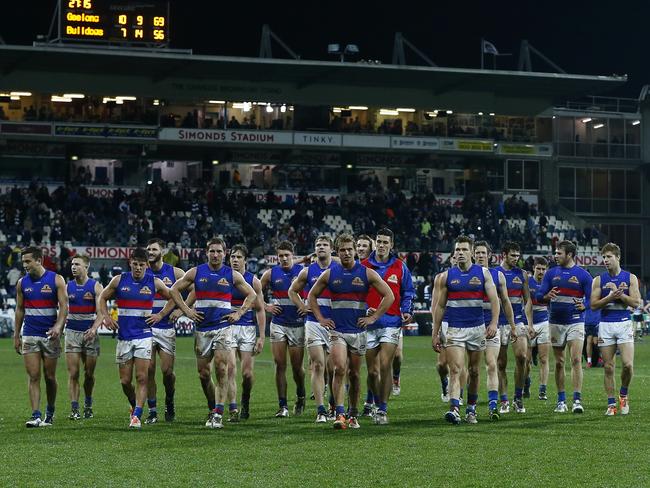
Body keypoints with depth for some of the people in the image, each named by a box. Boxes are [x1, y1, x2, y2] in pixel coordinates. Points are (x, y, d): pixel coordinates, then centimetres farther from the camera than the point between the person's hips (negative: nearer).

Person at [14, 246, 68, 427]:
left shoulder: (56, 280, -4)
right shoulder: (22, 283, 6)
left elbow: (64, 306, -7)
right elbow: (20, 309, 12)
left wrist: (58, 326, -23)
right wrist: (16, 335, 9)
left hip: (50, 335, -2)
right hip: (29, 336, 2)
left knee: (50, 377, 7)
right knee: (33, 377, -6)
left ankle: (50, 413, 24)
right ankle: (36, 416, -9)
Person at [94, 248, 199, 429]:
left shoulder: (154, 282, 1)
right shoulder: (119, 280, 1)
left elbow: (172, 294, 18)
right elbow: (103, 298, 15)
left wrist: (186, 310, 10)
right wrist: (106, 317, 2)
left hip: (144, 335, -1)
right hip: (124, 336, 1)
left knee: (142, 377, -10)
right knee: (125, 380, 2)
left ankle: (137, 416, -8)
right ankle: (134, 406, 27)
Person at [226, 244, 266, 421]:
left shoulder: (253, 281, 2)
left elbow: (260, 310, 4)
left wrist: (262, 337, -1)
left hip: (248, 328, 0)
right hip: (227, 327, 0)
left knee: (247, 373, 0)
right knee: (230, 368, -15)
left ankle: (245, 401, 28)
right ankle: (233, 410, -13)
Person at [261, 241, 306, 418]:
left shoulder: (302, 271, -2)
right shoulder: (271, 274, 4)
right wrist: (266, 307, 2)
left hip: (298, 323, -1)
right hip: (278, 324, 1)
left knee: (297, 366, 4)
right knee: (280, 365, -4)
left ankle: (300, 397, 31)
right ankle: (282, 406, -2)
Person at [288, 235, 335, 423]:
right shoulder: (307, 272, 8)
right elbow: (292, 290, 21)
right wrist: (302, 306, 7)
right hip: (313, 322, 0)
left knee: (332, 368, 6)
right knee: (318, 366, -8)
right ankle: (321, 410, -12)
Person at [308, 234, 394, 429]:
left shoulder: (367, 273, 0)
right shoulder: (329, 274, 4)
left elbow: (389, 296, 3)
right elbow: (312, 295, 17)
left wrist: (373, 317, -2)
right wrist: (320, 319, 7)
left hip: (358, 331, 1)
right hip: (337, 330, 0)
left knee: (354, 373, 8)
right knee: (339, 369, -18)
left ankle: (353, 415, 21)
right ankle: (339, 414, -19)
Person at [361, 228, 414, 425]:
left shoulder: (400, 267, 6)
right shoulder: (363, 266, 5)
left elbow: (408, 293, 14)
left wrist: (407, 312, -2)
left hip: (392, 322, -1)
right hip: (369, 324, 1)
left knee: (385, 366, -12)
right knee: (372, 371, 4)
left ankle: (383, 410, -5)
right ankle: (376, 403, 25)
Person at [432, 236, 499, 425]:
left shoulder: (483, 273, 3)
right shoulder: (446, 276, 5)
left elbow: (494, 300, -2)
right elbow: (440, 306, 9)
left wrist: (494, 323, -17)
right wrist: (435, 333, 6)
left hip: (477, 329, 1)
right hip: (454, 329, -1)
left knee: (474, 371, 10)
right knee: (455, 370, -14)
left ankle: (471, 409, 24)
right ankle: (454, 409, -26)